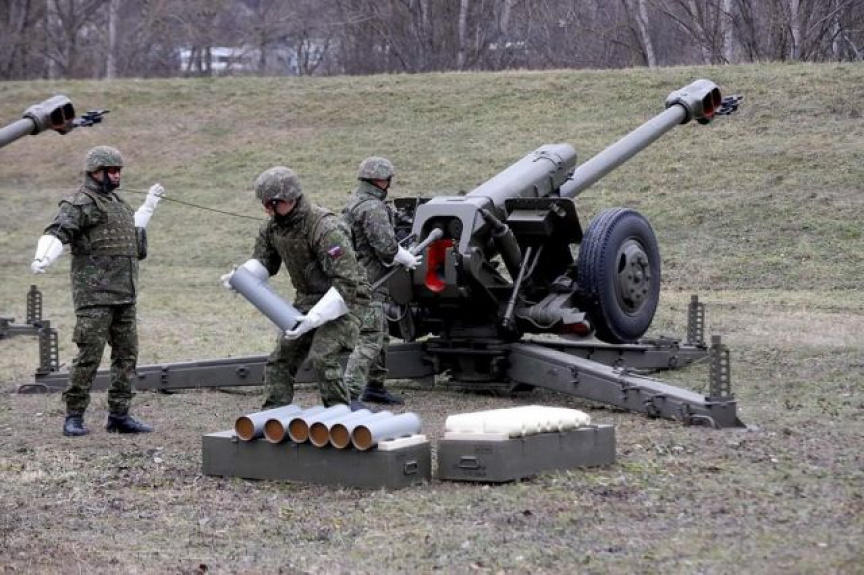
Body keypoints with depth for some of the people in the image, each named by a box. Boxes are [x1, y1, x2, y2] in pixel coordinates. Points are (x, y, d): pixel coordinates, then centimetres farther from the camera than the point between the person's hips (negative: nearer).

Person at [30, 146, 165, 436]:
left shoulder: (117, 202, 19)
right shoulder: (80, 203, -7)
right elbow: (57, 233, -22)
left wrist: (149, 205, 42)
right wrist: (43, 257, -41)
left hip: (125, 296, 8)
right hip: (95, 295, -8)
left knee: (126, 355, 7)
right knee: (89, 355, -8)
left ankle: (119, 415, 13)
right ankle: (74, 416, -1)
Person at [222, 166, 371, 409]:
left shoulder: (325, 228, -29)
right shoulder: (273, 226, -3)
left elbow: (346, 282, -32)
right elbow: (263, 261, 15)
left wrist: (315, 318, -39)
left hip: (343, 300, -8)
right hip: (307, 299, 8)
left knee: (322, 357, -25)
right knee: (280, 360, 5)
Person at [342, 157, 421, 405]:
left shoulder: (355, 202, 16)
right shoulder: (373, 208, -17)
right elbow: (387, 248, -21)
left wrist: (403, 254, 16)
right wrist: (408, 259, -4)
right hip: (367, 283, -11)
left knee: (381, 337, 21)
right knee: (368, 340, -13)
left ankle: (375, 387, 30)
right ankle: (350, 392, -19)